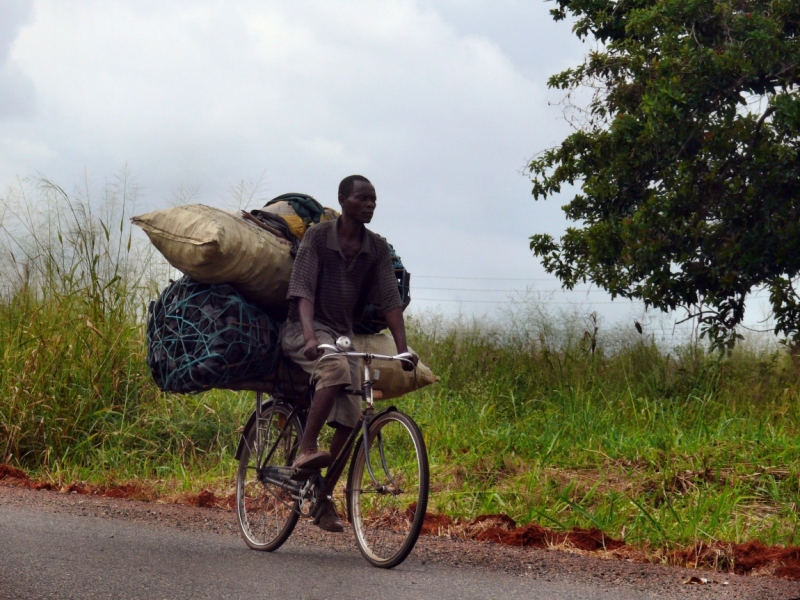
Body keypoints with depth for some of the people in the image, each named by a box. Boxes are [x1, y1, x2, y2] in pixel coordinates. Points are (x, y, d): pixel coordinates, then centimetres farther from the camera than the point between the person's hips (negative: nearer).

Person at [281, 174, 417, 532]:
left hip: (343, 334, 5)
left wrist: (403, 349, -13)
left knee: (350, 413, -9)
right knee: (336, 368, -36)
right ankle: (306, 449, -32)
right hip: (303, 331, -5)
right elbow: (303, 291, -19)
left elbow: (391, 301, -2)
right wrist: (310, 337, -34)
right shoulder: (318, 236, -10)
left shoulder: (377, 248, 3)